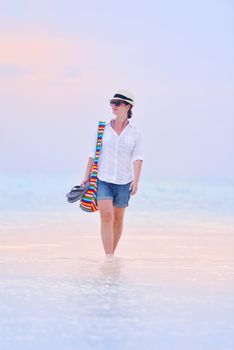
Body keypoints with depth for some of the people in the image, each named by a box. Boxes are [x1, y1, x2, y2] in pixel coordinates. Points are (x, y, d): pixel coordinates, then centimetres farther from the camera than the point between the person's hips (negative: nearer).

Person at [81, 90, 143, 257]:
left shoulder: (135, 133, 3)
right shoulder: (103, 129, 5)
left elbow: (137, 158, -5)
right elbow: (93, 155, 8)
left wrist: (136, 180, -17)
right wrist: (86, 177, 4)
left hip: (123, 181, 1)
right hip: (103, 179, -1)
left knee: (118, 219, 10)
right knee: (106, 216, -15)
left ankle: (112, 254, 26)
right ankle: (108, 258, -17)